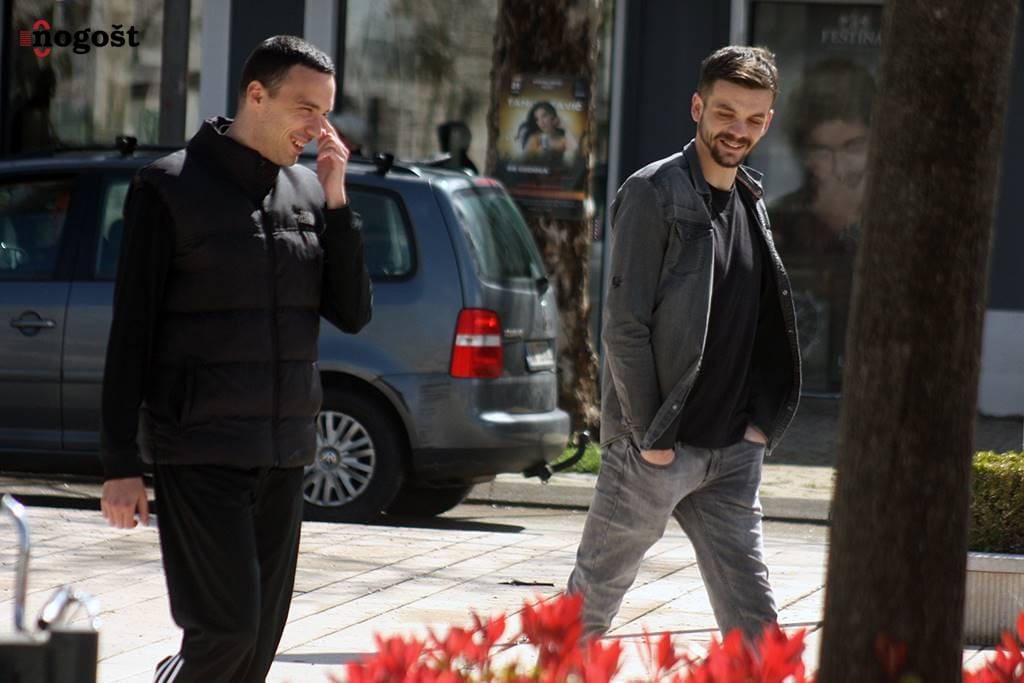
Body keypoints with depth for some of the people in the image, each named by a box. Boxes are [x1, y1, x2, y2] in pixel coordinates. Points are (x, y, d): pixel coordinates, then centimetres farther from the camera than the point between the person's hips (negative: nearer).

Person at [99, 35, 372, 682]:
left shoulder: (308, 192, 10)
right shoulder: (169, 188, -5)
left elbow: (353, 313, 5)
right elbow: (130, 333, -6)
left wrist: (336, 198, -5)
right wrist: (121, 465, -10)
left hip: (282, 457, 6)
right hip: (198, 454, -6)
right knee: (227, 628, -15)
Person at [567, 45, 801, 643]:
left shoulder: (751, 202, 13)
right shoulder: (654, 193, -9)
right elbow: (625, 325, -13)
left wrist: (759, 423, 7)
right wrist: (650, 436, -16)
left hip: (733, 452, 6)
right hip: (657, 447, -6)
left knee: (752, 614, 2)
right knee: (595, 595, 4)